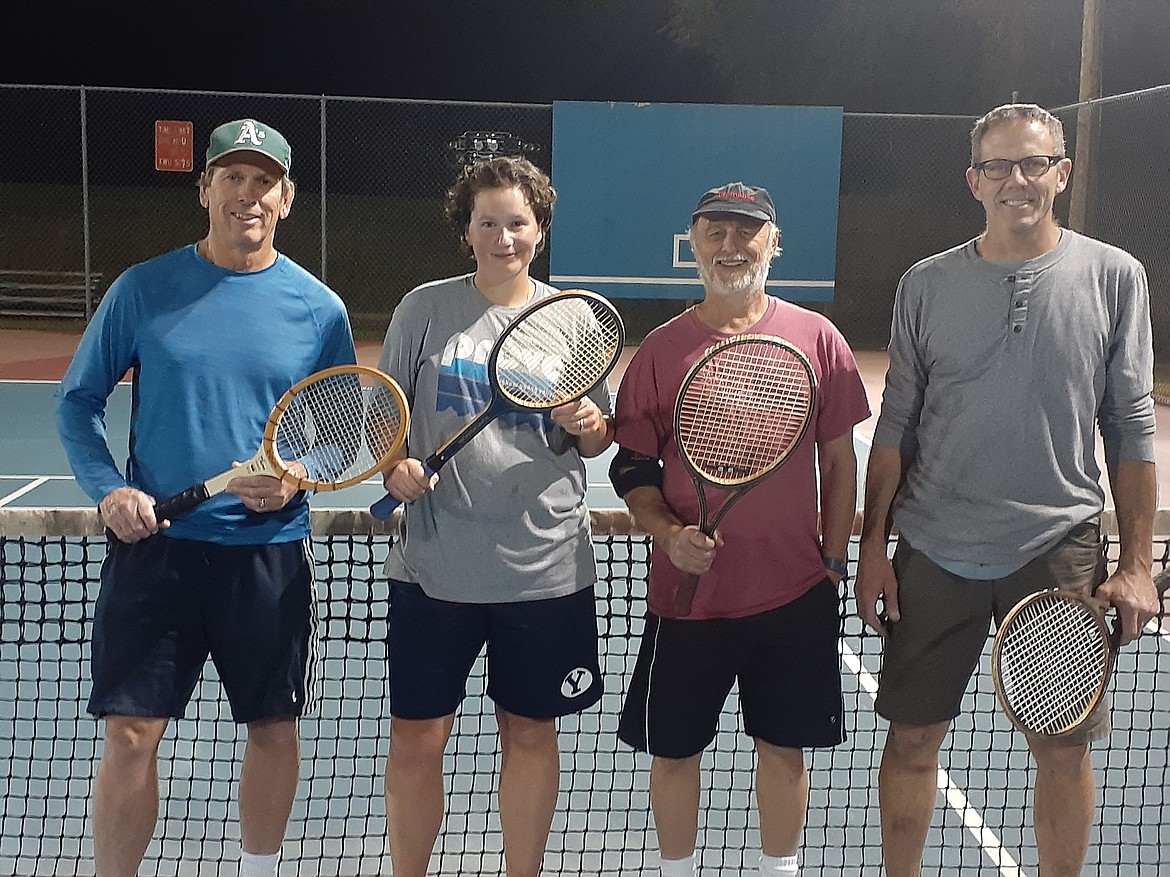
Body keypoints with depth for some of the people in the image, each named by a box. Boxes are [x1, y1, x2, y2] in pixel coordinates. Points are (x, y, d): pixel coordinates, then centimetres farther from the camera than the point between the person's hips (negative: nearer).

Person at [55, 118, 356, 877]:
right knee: (131, 736, 0)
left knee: (274, 730, 11)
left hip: (270, 552, 1)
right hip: (157, 544, -1)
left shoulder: (319, 308, 1)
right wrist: (109, 489, -10)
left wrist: (297, 478, -12)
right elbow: (79, 401, 5)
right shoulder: (144, 289, -1)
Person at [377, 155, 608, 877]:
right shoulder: (426, 309, 1)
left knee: (530, 733, 12)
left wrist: (590, 425, -12)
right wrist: (396, 465, -11)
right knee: (416, 738, 5)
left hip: (547, 566, 1)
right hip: (435, 566, 0)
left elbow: (599, 442, 10)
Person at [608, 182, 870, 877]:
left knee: (785, 747, 14)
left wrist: (833, 560, 4)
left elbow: (839, 461, 6)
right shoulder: (661, 349, -1)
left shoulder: (818, 339, 0)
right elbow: (632, 467, 4)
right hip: (689, 592, 0)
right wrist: (669, 533, -13)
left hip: (795, 592, 0)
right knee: (674, 750, 10)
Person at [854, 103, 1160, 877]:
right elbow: (895, 427, 4)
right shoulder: (927, 284, 1)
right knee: (913, 738, 9)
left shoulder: (1114, 277, -1)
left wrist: (1137, 565, -2)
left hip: (1060, 551, 0)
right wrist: (873, 545, 0)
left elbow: (1132, 428, 1)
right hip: (935, 553, 1)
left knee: (1064, 750, 9)